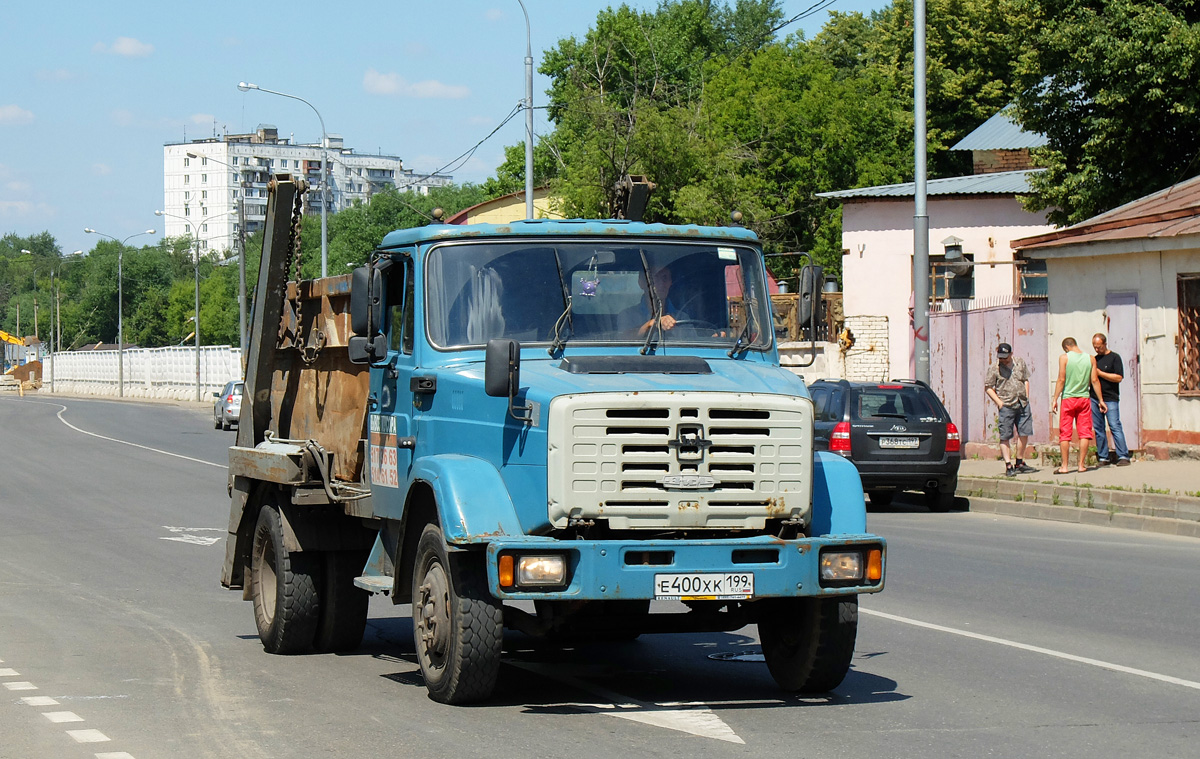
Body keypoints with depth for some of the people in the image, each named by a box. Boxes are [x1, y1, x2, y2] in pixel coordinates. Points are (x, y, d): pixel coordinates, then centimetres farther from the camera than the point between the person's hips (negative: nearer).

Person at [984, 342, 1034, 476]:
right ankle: (1008, 466, -3)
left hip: (1022, 405, 4)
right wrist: (999, 402, -8)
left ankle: (1020, 463, 22)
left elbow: (1026, 380, 20)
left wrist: (1026, 397, 11)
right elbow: (988, 387, 0)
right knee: (1005, 436, -5)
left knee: (1024, 433, 8)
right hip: (1006, 405, -4)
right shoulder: (994, 368, -2)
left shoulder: (1020, 363, 9)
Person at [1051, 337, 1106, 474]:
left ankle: (1064, 466, 0)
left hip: (1068, 399, -2)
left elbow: (1061, 380, -8)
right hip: (1084, 399, 2)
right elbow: (1094, 380, 4)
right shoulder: (1090, 359, 4)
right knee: (1084, 432, 6)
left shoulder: (1064, 358, -4)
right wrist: (1101, 400, 10)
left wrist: (1055, 399, -4)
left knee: (1065, 434, 2)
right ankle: (1082, 465, 5)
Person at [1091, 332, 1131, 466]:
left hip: (1110, 398, -6)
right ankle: (1103, 458, 8)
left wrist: (1099, 373, -12)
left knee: (1115, 426, -11)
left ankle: (1123, 456, -11)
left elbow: (1119, 378, -11)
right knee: (1098, 429, 4)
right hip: (1094, 398, 6)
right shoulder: (1095, 359, 19)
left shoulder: (1114, 357, 0)